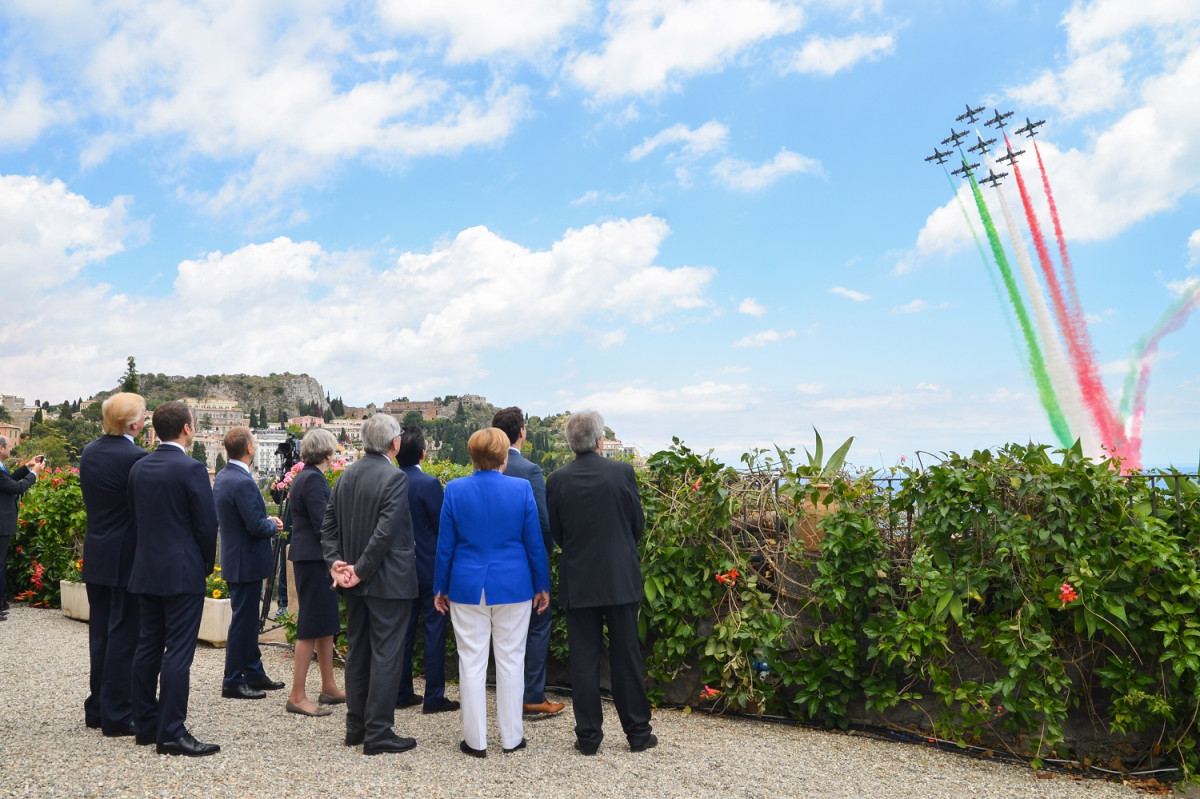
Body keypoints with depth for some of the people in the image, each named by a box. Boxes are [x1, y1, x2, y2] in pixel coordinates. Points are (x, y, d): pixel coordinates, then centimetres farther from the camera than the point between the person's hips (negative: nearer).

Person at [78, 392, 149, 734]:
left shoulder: (89, 452, 5)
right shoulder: (136, 457, -19)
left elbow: (92, 501, 14)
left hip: (96, 557, 8)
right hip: (126, 559, -8)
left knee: (100, 634, 17)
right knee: (124, 637, 1)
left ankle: (97, 707, 27)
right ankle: (117, 715, 8)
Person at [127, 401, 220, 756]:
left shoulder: (139, 468, 7)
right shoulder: (192, 469, -15)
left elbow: (136, 516, 12)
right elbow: (206, 524, -13)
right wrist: (207, 563, 3)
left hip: (146, 570, 8)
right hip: (183, 573, -7)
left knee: (148, 646, 15)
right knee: (178, 653, -4)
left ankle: (145, 725, 23)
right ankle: (171, 734, -1)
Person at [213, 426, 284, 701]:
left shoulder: (222, 477, 7)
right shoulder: (243, 482, -24)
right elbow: (256, 526, -25)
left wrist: (266, 521, 10)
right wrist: (274, 526, -5)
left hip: (235, 559, 10)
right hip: (246, 562, -10)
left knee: (248, 619, 18)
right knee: (243, 621, 0)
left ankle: (254, 674, 28)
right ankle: (233, 682, 10)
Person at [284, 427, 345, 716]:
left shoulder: (305, 477, 14)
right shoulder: (313, 479, -16)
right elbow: (323, 526, -20)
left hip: (309, 558, 10)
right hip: (314, 559, -10)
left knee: (326, 624, 15)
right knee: (312, 626, -4)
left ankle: (329, 688, 24)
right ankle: (297, 697, 3)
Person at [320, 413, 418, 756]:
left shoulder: (346, 476, 8)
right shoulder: (394, 478, -16)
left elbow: (328, 524, 7)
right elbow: (386, 531, -21)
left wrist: (335, 561, 0)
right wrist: (361, 570, -15)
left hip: (355, 583, 8)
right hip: (388, 582, -8)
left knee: (357, 652, 16)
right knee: (385, 655, -1)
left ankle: (355, 727, 25)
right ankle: (378, 734, 5)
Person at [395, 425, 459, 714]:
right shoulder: (429, 484, -17)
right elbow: (443, 526, -14)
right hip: (429, 568, -6)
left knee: (403, 630, 14)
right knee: (434, 631, 2)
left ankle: (402, 693, 21)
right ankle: (434, 697, 6)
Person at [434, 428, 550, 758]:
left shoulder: (455, 490, -4)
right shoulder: (521, 488, -7)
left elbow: (445, 545, 1)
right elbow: (535, 543, -2)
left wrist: (440, 588, 11)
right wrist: (542, 585, 9)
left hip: (467, 588, 1)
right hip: (513, 587, 0)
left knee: (471, 662, 8)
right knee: (511, 660, 10)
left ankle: (475, 740, 14)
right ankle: (511, 737, 18)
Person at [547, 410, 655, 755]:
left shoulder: (557, 480, -5)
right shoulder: (622, 471, -8)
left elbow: (555, 532, 3)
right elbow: (638, 523, 1)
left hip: (578, 581, 1)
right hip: (620, 578, 0)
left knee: (584, 659, 9)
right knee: (626, 656, 10)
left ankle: (588, 736, 15)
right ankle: (638, 732, 20)